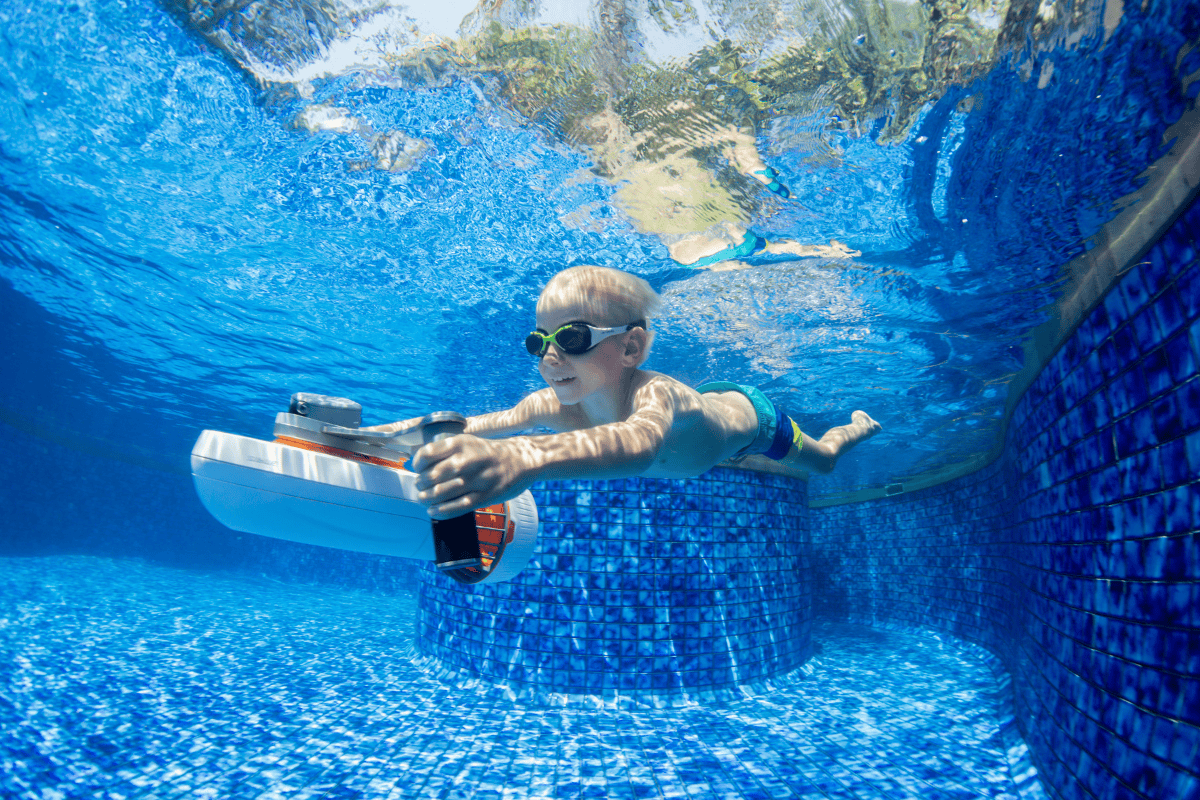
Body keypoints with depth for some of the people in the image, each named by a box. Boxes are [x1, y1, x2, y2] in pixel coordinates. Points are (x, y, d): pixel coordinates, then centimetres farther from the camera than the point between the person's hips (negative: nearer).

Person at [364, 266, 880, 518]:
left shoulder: (657, 393, -53)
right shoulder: (554, 406, -34)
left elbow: (640, 441, -76)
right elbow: (475, 426, -41)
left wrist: (523, 459, -95)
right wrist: (379, 435, -57)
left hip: (745, 414, -4)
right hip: (704, 402, 5)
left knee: (823, 462, 25)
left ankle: (856, 425, 58)